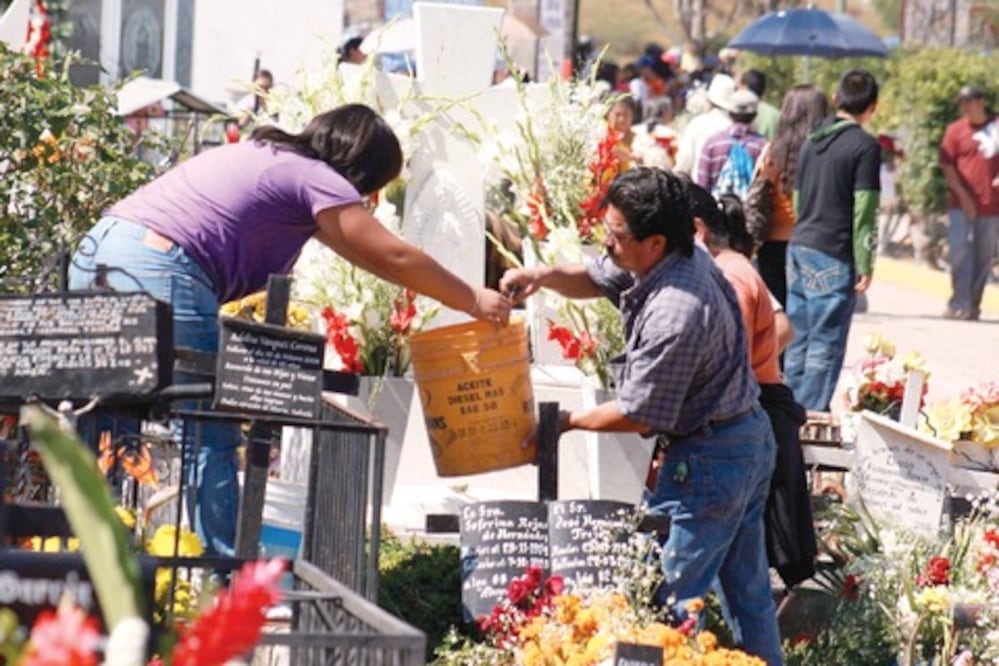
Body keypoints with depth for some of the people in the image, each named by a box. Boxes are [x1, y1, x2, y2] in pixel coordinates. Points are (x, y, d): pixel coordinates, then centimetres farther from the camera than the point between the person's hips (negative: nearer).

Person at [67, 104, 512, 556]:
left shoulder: (267, 156, 29)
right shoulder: (317, 179, 2)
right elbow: (394, 258, 6)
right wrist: (473, 302, 19)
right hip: (156, 268, -9)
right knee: (209, 438, -4)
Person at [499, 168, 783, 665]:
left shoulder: (676, 315, -29)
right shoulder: (686, 256, -1)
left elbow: (638, 415, -19)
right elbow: (596, 279, 16)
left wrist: (569, 421, -4)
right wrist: (546, 275, -4)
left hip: (709, 463, -10)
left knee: (673, 598, -4)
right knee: (748, 591, 18)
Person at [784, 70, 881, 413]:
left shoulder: (813, 140, 13)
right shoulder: (865, 147, -9)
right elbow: (863, 211, -13)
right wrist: (865, 264, -9)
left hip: (799, 246, 7)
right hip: (833, 256, -7)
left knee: (798, 340, 12)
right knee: (826, 345, -3)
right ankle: (812, 414, -5)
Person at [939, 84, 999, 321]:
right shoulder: (956, 130, 3)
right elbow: (947, 165, -1)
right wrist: (963, 195, -10)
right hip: (962, 205, -2)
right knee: (960, 251, -11)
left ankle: (974, 304, 14)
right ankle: (959, 303, -10)